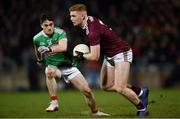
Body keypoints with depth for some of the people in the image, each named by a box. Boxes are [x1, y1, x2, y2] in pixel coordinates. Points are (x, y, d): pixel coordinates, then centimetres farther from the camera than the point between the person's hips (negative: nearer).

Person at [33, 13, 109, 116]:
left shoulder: (60, 33, -20)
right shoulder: (37, 39, -8)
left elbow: (63, 47, -41)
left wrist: (48, 49, -50)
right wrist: (40, 59, 23)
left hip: (68, 65, -1)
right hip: (53, 67, 1)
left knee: (86, 90, -7)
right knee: (49, 72, -39)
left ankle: (95, 112, 20)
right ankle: (54, 103, -32)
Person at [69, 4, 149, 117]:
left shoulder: (93, 30, -30)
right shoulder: (89, 20, -2)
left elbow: (95, 57, -30)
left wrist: (82, 56, -10)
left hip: (121, 53, -10)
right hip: (109, 55, 10)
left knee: (119, 88, -18)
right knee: (106, 86, 8)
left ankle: (142, 108, 5)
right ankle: (140, 92, 21)